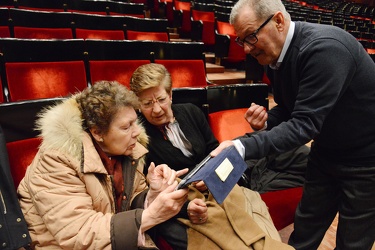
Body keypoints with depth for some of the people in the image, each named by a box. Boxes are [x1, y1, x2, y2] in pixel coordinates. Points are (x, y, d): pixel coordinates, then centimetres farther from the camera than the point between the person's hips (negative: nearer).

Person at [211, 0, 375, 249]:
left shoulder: (325, 48, -30)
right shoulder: (274, 55, -4)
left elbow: (305, 123, -34)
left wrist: (242, 147, -40)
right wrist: (266, 121, -16)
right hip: (327, 150, 7)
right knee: (305, 228, 17)